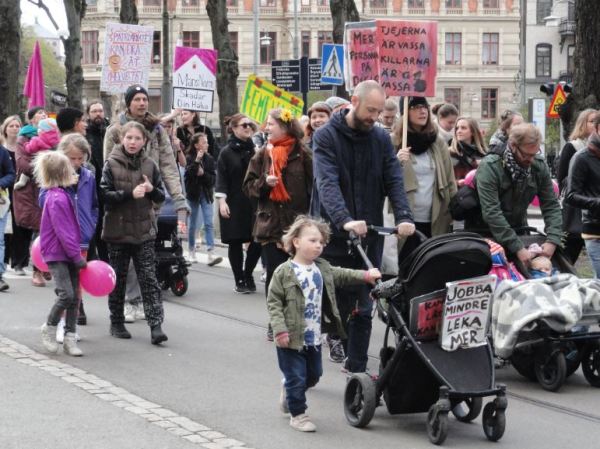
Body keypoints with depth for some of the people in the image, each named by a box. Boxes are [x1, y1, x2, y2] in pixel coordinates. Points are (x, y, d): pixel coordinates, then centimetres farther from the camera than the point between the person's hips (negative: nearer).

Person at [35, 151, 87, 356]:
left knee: (74, 297, 6)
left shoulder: (61, 195, 13)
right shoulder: (57, 199, -18)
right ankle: (49, 328, 5)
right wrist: (77, 257, -16)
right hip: (56, 254, -9)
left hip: (69, 254, 9)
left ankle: (70, 338, 10)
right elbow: (63, 233, -20)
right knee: (67, 294, -16)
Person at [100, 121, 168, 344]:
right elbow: (104, 195, -11)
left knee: (149, 279, -4)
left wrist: (151, 189, -12)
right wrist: (130, 194, -21)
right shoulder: (111, 164, -4)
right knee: (118, 279, 9)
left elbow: (161, 196, 10)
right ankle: (116, 323, 22)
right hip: (118, 230, -1)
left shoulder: (149, 165, 4)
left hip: (144, 230, 1)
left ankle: (156, 326, -8)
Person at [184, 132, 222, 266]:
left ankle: (211, 254, -16)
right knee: (192, 225, 9)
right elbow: (188, 174, -20)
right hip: (193, 194, -1)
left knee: (209, 224, -9)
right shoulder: (190, 159, -5)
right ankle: (192, 252, 23)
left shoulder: (209, 159, 2)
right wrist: (197, 161, -23)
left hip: (206, 194, 1)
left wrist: (203, 174, -17)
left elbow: (213, 178, -1)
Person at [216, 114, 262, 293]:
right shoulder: (227, 152, -1)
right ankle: (239, 280, 12)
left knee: (258, 240, -3)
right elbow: (221, 179, -4)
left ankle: (248, 274, 18)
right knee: (236, 242, 3)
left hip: (253, 203, 3)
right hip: (234, 204, -3)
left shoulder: (255, 149, 7)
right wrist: (222, 201, -13)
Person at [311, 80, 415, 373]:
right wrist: (345, 220, -36)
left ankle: (357, 368, 10)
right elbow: (327, 183, -20)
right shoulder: (326, 136, -7)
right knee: (336, 304, 1)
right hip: (334, 234, -3)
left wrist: (403, 217, -20)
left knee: (363, 308, 4)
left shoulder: (381, 139, 7)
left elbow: (394, 181, -1)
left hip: (369, 234, 4)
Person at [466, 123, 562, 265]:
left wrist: (552, 240, -22)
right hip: (484, 232, -4)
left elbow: (551, 206, -5)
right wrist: (518, 248, -35)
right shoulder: (489, 167, -24)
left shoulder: (540, 166, -7)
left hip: (517, 231, 4)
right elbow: (491, 212, -31)